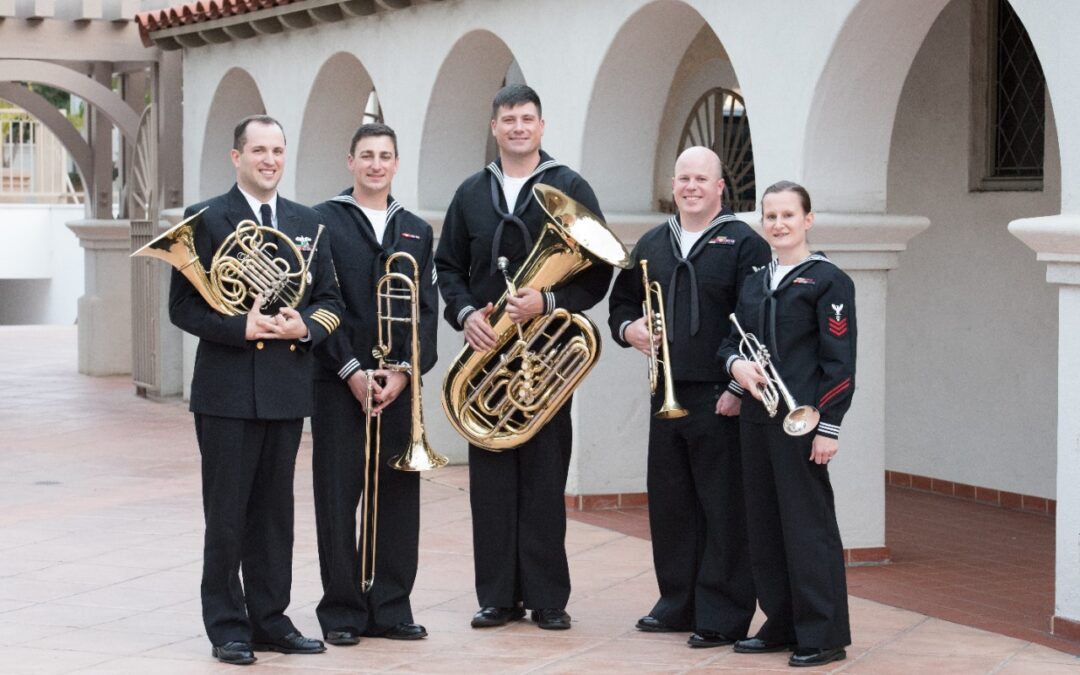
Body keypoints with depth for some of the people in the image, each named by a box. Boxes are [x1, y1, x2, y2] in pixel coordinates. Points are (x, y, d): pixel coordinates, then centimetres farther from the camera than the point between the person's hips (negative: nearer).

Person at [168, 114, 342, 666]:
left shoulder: (307, 223, 11)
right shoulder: (206, 221, -3)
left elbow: (330, 300, 11)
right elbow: (183, 307, -6)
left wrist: (305, 326, -10)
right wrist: (241, 327, -19)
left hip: (286, 388, 4)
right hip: (227, 389, -4)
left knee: (274, 511, 10)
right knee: (226, 514, 1)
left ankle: (270, 620, 19)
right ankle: (227, 626, 9)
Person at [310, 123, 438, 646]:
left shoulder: (416, 232, 14)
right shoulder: (323, 222, 1)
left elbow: (427, 309, 8)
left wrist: (403, 370, -6)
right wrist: (352, 371, -11)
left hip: (397, 383, 4)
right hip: (338, 382, -3)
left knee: (398, 495, 4)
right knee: (338, 498, 0)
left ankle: (390, 608, 12)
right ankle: (342, 612, 8)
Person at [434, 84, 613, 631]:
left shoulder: (570, 189, 2)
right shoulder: (470, 193, 12)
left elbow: (597, 271, -2)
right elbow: (448, 267, 13)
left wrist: (548, 303, -17)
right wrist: (465, 313, -6)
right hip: (485, 351, 3)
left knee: (544, 477, -1)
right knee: (490, 476, 3)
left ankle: (547, 598, 5)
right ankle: (498, 596, 9)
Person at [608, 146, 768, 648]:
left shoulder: (742, 244, -3)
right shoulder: (652, 245, 15)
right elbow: (621, 303, 23)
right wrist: (628, 329, 0)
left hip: (720, 399, -6)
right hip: (667, 395, 6)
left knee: (724, 510, -3)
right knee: (670, 504, 10)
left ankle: (723, 616, 1)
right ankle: (678, 603, 22)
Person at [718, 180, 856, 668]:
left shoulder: (828, 281, -5)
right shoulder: (753, 284, 15)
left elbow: (839, 360, -9)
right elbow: (731, 341, 21)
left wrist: (828, 427, -14)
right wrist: (735, 364, -4)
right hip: (756, 420, 7)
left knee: (808, 525, -4)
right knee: (764, 525, 10)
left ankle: (823, 636, 2)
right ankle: (781, 625, 20)